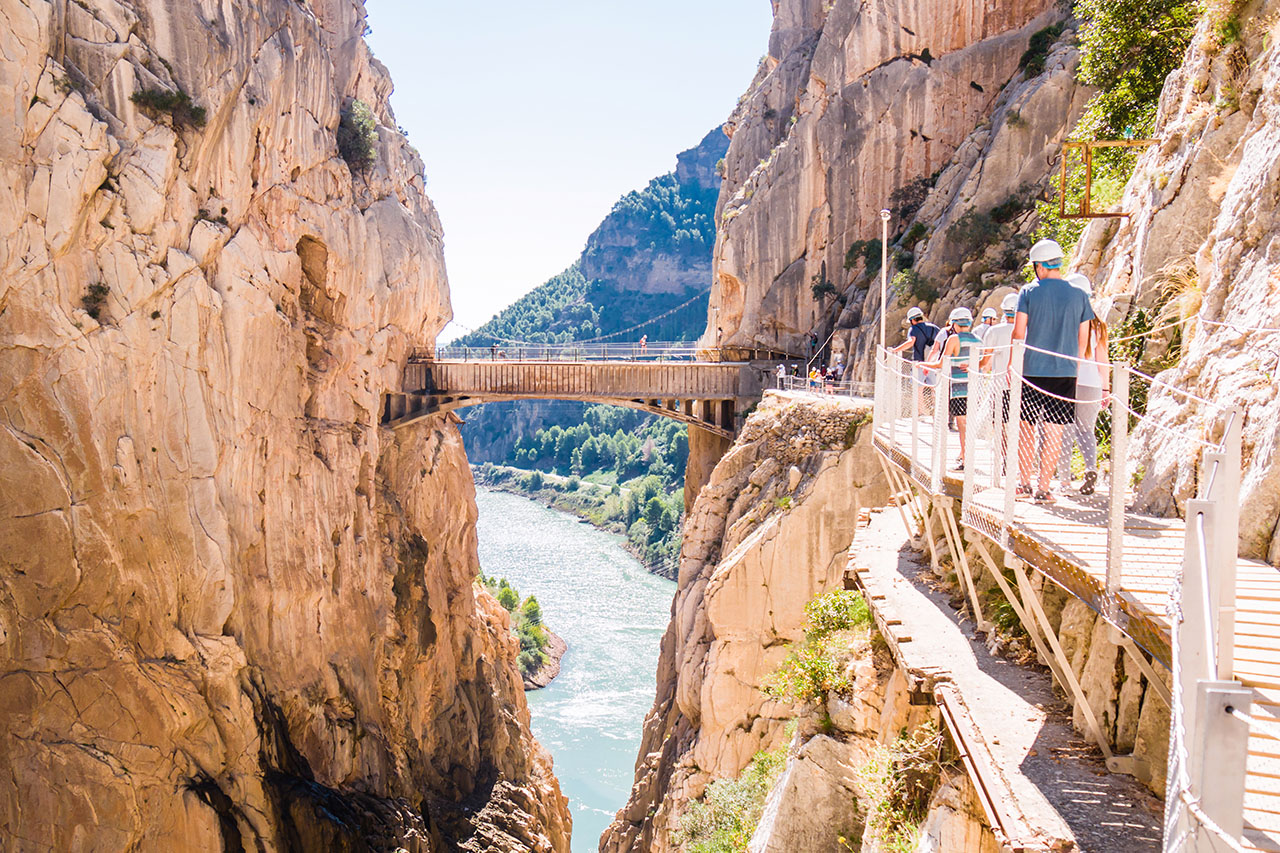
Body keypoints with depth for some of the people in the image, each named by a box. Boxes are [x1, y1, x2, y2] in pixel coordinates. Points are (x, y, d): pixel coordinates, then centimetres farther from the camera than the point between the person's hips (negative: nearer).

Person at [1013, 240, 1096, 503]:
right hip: (1065, 372, 1)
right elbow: (1083, 340, 7)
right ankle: (1043, 488, 3)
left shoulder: (1029, 292, -2)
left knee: (1026, 429, 12)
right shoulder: (1079, 295, 4)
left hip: (1031, 370, -1)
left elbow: (1018, 333, -3)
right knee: (1054, 433, 3)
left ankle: (1023, 482, 19)